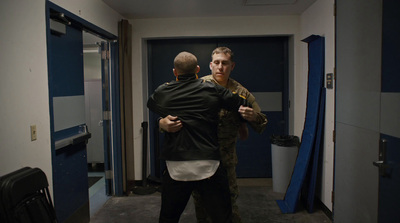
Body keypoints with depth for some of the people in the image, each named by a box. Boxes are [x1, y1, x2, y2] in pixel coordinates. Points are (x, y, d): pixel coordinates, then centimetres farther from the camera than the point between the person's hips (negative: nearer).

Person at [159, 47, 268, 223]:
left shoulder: (241, 93, -2)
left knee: (229, 199, 6)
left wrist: (253, 117, -21)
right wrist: (163, 122, -29)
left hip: (226, 157, 0)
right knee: (200, 201, 15)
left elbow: (261, 125, 3)